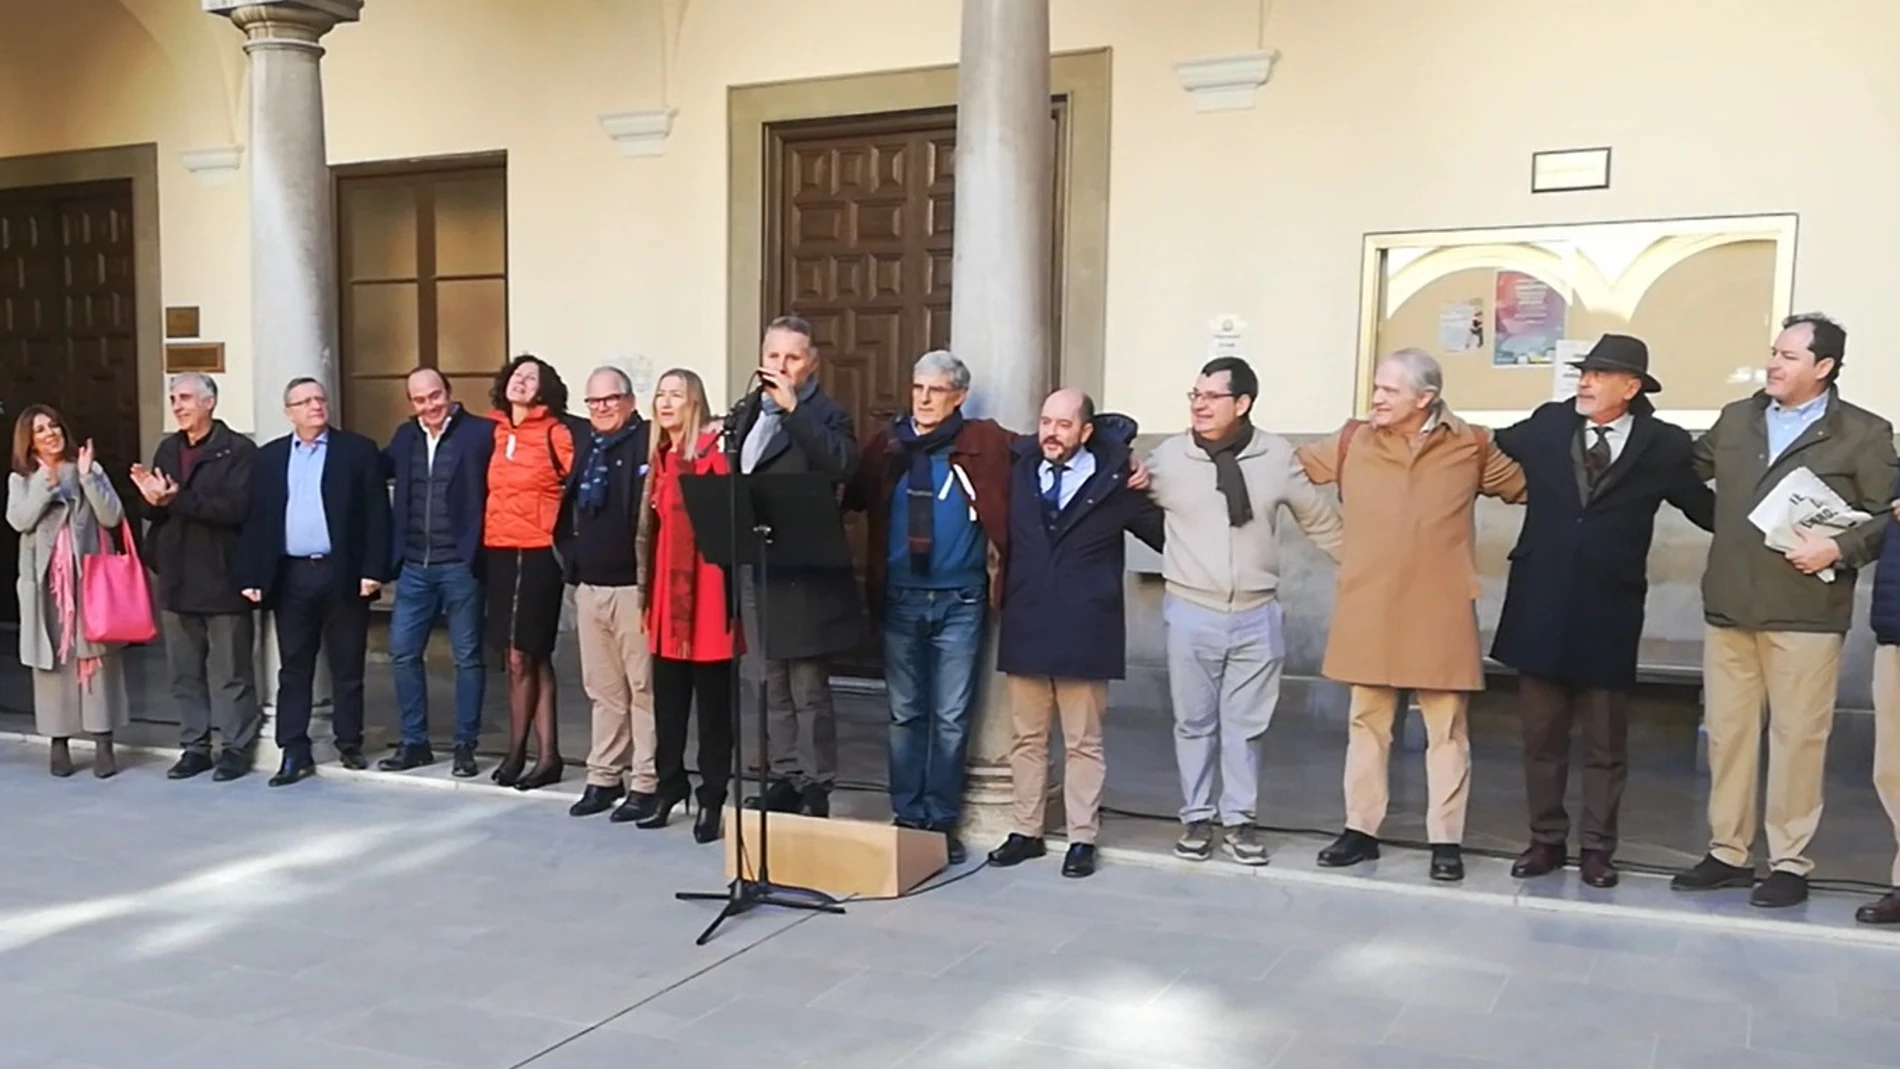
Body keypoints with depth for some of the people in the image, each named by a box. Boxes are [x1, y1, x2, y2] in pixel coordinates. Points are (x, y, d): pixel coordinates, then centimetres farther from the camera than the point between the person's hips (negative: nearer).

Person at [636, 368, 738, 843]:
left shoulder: (711, 452, -8)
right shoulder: (658, 458, 14)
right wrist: (649, 594, 14)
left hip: (706, 594, -7)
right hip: (666, 595, 7)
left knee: (713, 704, 2)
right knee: (667, 701, 13)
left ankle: (712, 800, 10)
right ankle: (670, 788, 24)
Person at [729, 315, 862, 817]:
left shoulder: (826, 416, -8)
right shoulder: (747, 412, 14)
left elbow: (842, 464, -28)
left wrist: (793, 407, -28)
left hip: (805, 576, -7)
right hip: (759, 570, 7)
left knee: (809, 690, -1)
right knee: (775, 689, 16)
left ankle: (816, 791, 8)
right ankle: (784, 781, 25)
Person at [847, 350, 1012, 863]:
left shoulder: (984, 443, -3)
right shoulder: (887, 443, 5)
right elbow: (852, 497, 2)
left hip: (960, 602, -2)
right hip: (899, 600, 2)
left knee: (951, 718, 4)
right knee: (905, 714, 11)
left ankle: (942, 820, 15)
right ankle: (907, 816, 21)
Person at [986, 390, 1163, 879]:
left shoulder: (1113, 480, -5)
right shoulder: (1018, 470, 5)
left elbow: (1164, 533, 0)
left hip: (1084, 631, -3)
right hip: (1024, 627, 4)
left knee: (1083, 742, 7)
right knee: (1026, 738, 12)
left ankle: (1082, 839, 17)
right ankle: (1026, 831, 24)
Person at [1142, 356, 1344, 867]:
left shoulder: (1277, 456, -5)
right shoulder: (1169, 457, -6)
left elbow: (1320, 520, 7)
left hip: (1258, 615, 0)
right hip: (1192, 612, 0)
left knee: (1246, 724, 10)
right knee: (1194, 722, 12)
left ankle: (1239, 820, 24)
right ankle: (1197, 818, 26)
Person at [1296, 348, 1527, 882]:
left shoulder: (1470, 446, 0)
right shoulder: (1352, 443, 2)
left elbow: (1528, 487, 13)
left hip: (1441, 612, -1)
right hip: (1369, 609, 2)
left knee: (1446, 728, 5)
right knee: (1367, 722, 10)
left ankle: (1446, 840, 14)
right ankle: (1361, 829, 20)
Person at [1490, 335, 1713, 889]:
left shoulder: (1662, 445, -2)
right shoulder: (1546, 425, 3)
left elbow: (1708, 509, 2)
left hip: (1607, 611, -2)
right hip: (1541, 606, 2)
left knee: (1605, 740, 8)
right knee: (1541, 733, 10)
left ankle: (1596, 847, 20)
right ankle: (1546, 839, 23)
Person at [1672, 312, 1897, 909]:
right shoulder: (1735, 418, 12)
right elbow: (1688, 469, 21)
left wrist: (1839, 550, -15)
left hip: (1805, 611, -4)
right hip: (1728, 606, 5)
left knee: (1797, 738, 1)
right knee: (1726, 732, 9)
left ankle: (1789, 862, 12)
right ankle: (1727, 852, 20)